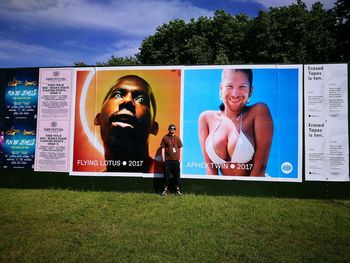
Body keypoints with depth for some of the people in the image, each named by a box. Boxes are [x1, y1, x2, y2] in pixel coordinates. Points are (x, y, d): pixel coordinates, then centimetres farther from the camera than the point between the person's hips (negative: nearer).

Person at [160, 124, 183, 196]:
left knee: (177, 175, 5)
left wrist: (180, 158, 4)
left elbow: (180, 149, 10)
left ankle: (177, 189, 15)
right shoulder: (165, 138, 4)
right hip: (167, 160, -1)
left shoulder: (177, 138, 8)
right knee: (166, 175, 3)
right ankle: (165, 190, 13)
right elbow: (163, 148, 4)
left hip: (176, 160, 1)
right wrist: (163, 159, -1)